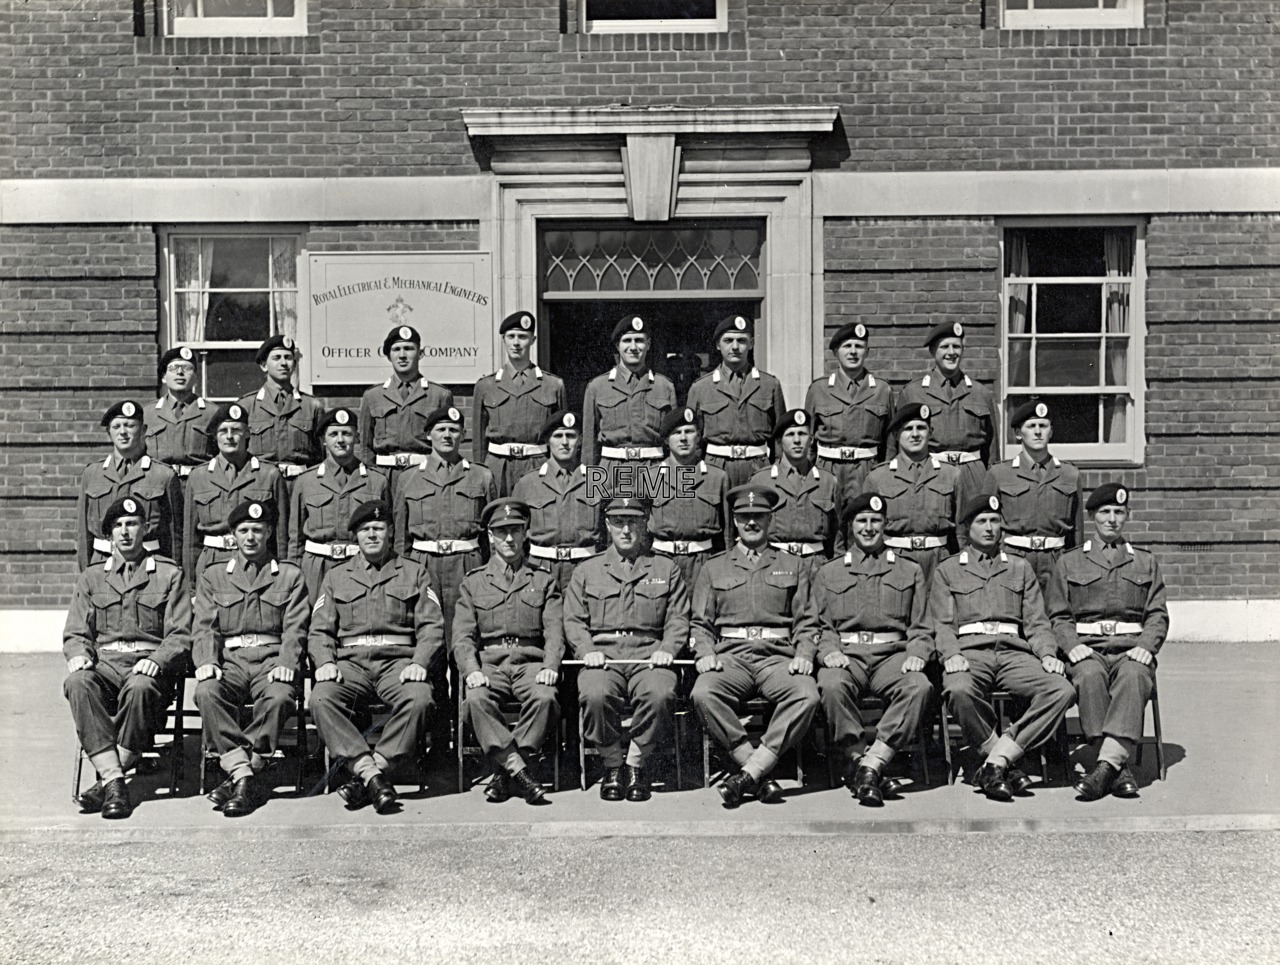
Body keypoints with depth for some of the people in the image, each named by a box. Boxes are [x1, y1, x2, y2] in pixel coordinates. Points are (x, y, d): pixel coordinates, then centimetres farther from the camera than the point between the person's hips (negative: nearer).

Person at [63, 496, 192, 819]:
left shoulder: (169, 574, 12)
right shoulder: (91, 578, 21)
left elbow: (180, 635, 4)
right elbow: (75, 633, 15)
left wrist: (156, 660, -16)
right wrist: (78, 654, -9)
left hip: (149, 664, -2)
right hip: (104, 663, 3)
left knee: (140, 687, -38)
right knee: (77, 683, -33)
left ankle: (106, 780, -28)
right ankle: (114, 780, -36)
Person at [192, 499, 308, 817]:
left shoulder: (290, 576, 16)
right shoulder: (212, 576, 20)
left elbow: (295, 629, 5)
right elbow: (204, 627, 9)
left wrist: (286, 665, -14)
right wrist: (207, 662, -12)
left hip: (272, 660, -1)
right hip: (230, 660, 1)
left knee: (279, 696, -35)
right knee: (207, 692, -33)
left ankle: (238, 777, -29)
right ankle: (246, 778, -35)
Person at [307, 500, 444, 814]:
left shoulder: (414, 573, 16)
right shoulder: (336, 577, 21)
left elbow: (432, 627, 7)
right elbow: (319, 630, 14)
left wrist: (420, 663, -12)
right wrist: (325, 662, -8)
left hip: (398, 661, -1)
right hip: (350, 662, 1)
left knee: (420, 699, -34)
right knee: (321, 699, -31)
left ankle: (369, 773, -28)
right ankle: (372, 776, -32)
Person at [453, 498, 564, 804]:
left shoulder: (544, 581, 18)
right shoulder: (473, 583, 17)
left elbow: (555, 631, 6)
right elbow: (462, 636, 6)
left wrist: (550, 666, -15)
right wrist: (471, 670, -15)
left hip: (530, 661, 0)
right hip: (488, 662, 0)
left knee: (545, 697, -33)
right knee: (477, 699, -33)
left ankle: (504, 774, -24)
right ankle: (518, 771, -32)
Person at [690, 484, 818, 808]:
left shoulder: (793, 566, 20)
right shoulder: (713, 568, 21)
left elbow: (805, 621, 14)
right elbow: (701, 623, 17)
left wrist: (804, 655, -6)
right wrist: (706, 653, -4)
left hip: (778, 655, 0)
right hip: (730, 655, 0)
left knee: (807, 696, -34)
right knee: (703, 693, -33)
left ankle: (749, 773, -30)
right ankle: (763, 774, -25)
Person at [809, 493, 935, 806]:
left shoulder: (910, 571, 22)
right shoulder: (828, 573, 22)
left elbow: (921, 628, 17)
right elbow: (815, 625, 15)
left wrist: (916, 654, -5)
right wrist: (829, 650, -7)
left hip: (892, 654, 0)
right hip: (846, 654, 0)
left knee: (919, 687, -34)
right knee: (832, 686, -36)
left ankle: (872, 763, -34)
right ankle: (855, 760, -24)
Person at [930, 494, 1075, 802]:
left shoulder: (1021, 568, 24)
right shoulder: (947, 571, 18)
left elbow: (1036, 621, 16)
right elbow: (941, 623, 8)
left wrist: (1048, 654, -4)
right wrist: (951, 654, -13)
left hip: (1014, 652, 2)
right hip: (969, 652, -2)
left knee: (1062, 690, -28)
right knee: (959, 690, -38)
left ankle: (995, 763, -28)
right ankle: (1008, 767, -22)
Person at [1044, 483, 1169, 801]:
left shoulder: (1146, 563, 23)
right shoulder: (1069, 563, 18)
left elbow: (1158, 615, 13)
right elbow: (1057, 616, 11)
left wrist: (1145, 646, -7)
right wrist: (1072, 645, -9)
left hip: (1131, 649, 0)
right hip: (1087, 649, 0)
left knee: (1134, 676, -36)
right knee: (1089, 676, -36)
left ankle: (1106, 764, -46)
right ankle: (1118, 768, -36)